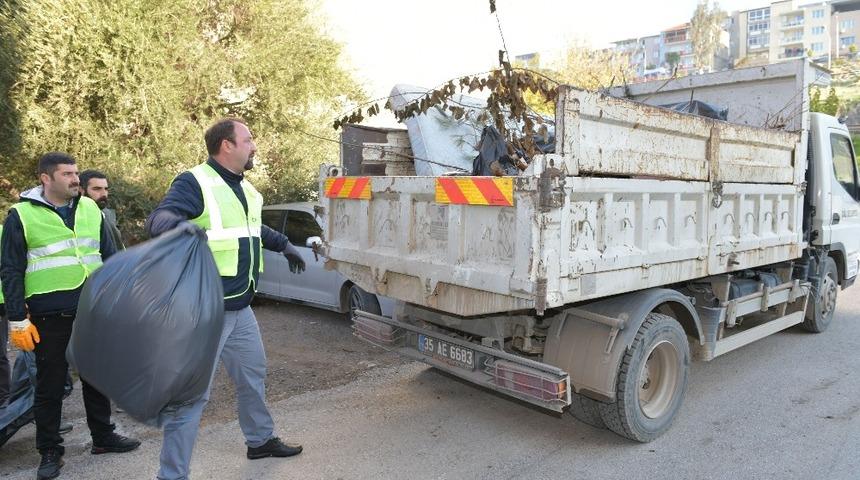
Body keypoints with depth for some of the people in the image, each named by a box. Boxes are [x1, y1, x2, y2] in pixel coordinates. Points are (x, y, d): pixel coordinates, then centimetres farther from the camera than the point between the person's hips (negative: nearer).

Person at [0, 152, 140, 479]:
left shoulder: (90, 209, 7)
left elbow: (109, 257, 12)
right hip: (49, 316, -4)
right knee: (50, 384, 7)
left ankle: (103, 436, 29)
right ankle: (50, 451, 22)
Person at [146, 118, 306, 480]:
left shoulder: (244, 188, 13)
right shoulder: (194, 183, -14)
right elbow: (158, 219, -27)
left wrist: (284, 245, 36)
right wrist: (179, 223, -49)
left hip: (240, 308, 9)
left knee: (253, 375, 23)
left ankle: (261, 440, 44)